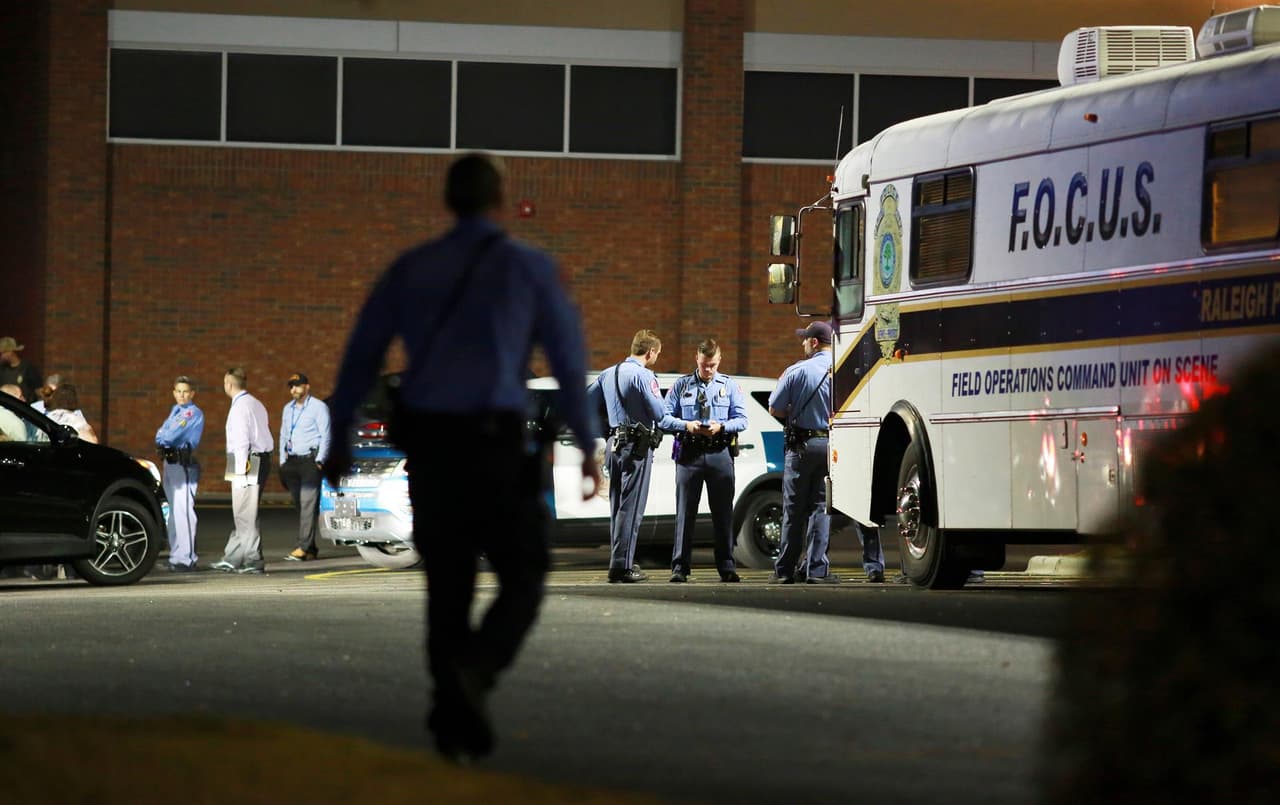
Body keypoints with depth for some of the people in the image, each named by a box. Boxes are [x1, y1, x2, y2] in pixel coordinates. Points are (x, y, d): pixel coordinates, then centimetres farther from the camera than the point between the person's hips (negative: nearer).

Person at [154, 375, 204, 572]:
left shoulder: (193, 412, -7)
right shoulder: (175, 410, 20)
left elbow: (173, 434, -15)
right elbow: (161, 435, 16)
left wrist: (163, 438, 2)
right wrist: (162, 440, -4)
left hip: (183, 464, -9)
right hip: (169, 462, 9)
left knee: (182, 510, -15)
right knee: (172, 511, 14)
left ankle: (185, 558, -18)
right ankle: (176, 554, 21)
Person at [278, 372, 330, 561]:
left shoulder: (318, 407, -2)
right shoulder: (288, 409, 19)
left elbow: (325, 436, -6)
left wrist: (319, 461, -13)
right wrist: (283, 462, 15)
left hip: (311, 459, -7)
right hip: (292, 460, 7)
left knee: (308, 503, -13)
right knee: (299, 505, 3)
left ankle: (303, 548, -20)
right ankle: (311, 548, 5)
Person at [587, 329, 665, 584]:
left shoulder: (608, 374, 12)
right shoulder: (643, 375, -12)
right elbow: (659, 413, -16)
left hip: (614, 444, 8)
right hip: (637, 446, -8)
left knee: (617, 505, 14)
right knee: (631, 507, -8)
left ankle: (621, 562, 17)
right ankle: (621, 566, -11)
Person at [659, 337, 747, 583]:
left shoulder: (730, 386, 10)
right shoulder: (681, 386, 9)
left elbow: (742, 420, 5)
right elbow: (665, 417, 5)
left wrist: (721, 427, -13)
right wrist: (686, 425, -13)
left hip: (720, 454, 0)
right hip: (689, 453, 0)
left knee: (723, 512, 2)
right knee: (685, 511, -1)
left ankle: (727, 567, 7)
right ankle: (680, 567, 0)